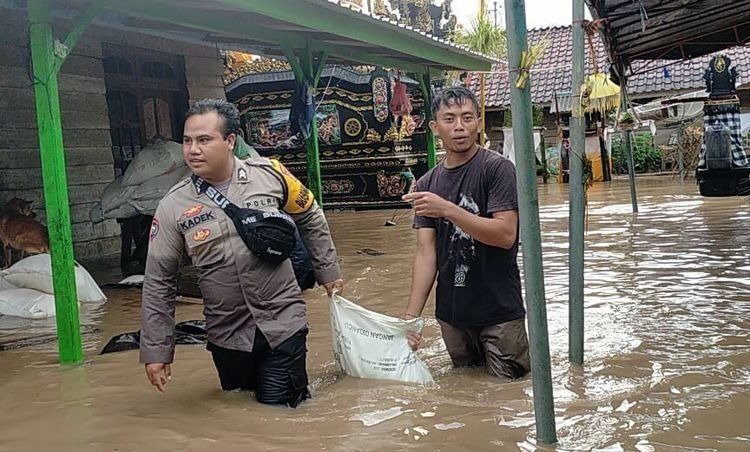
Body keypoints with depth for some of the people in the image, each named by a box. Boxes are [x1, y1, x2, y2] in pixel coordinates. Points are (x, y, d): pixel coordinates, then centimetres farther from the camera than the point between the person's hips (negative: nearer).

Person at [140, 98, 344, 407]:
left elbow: (311, 220, 10)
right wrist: (156, 350, -1)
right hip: (227, 335, 2)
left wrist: (328, 272, 13)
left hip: (283, 323, -1)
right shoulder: (173, 207, -6)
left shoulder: (269, 174, -7)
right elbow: (158, 282, -1)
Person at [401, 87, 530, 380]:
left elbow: (506, 234, -20)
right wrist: (411, 315, -8)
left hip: (499, 312, -4)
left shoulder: (497, 168, -10)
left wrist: (448, 209, -28)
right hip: (451, 312, 5)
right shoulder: (427, 184, 5)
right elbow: (426, 251, 0)